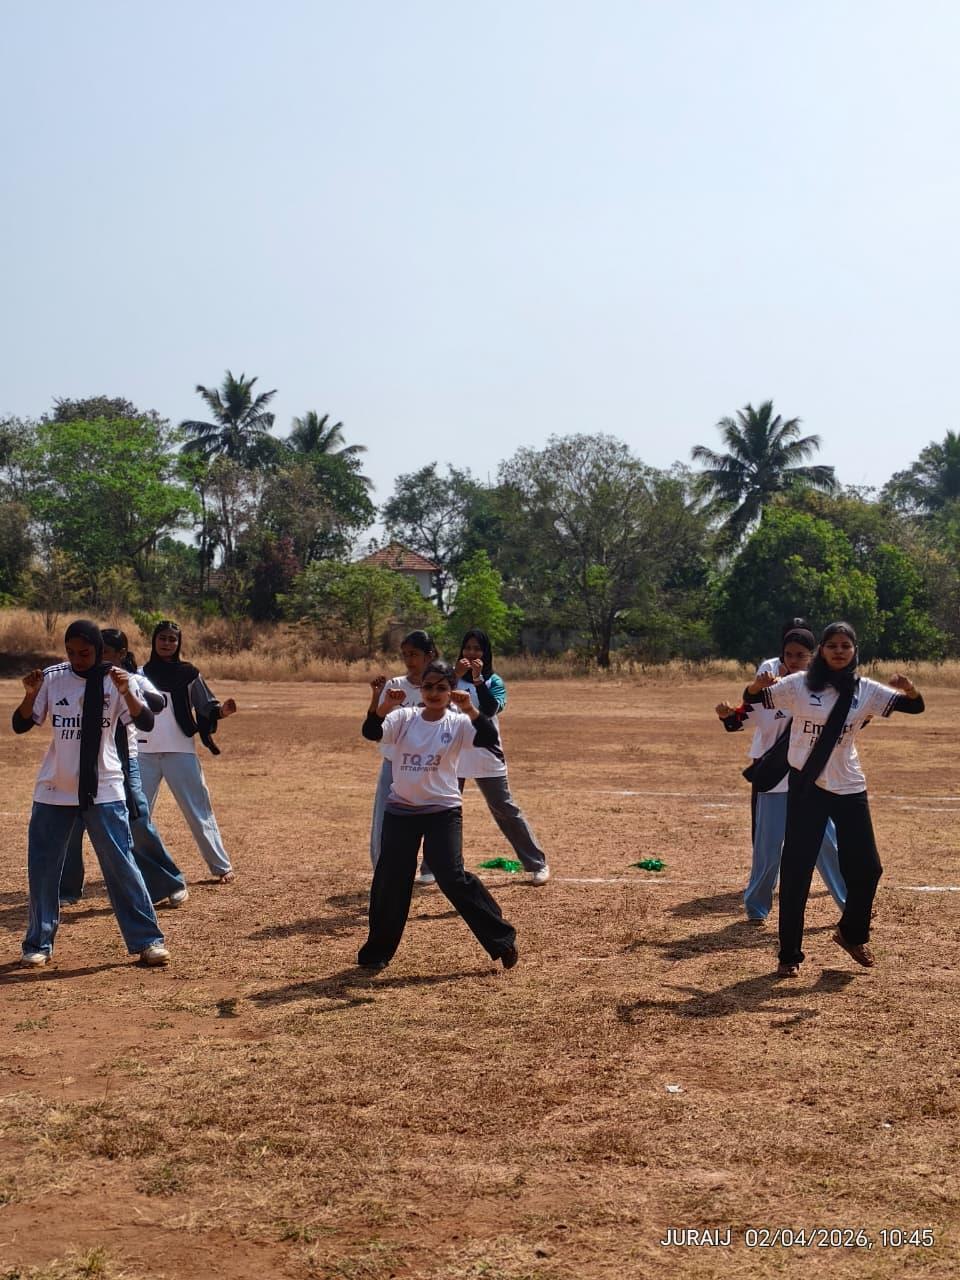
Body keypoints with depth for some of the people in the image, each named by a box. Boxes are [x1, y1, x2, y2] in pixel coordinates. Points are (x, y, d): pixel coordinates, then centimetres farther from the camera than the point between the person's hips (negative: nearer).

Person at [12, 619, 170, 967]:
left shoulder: (116, 680, -5)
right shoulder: (52, 678, -1)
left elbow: (146, 723, -16)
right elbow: (21, 725, -2)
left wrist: (126, 691, -32)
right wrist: (31, 694, -20)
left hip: (103, 791, -2)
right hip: (54, 791, 2)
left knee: (121, 864, -1)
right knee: (42, 866, 6)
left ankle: (147, 940, 7)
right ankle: (38, 944, 20)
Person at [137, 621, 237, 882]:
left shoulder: (189, 674, 2)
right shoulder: (141, 674, 7)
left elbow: (206, 708, 0)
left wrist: (221, 711, -20)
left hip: (181, 753, -2)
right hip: (145, 753, 2)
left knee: (198, 810, -2)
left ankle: (222, 866, 2)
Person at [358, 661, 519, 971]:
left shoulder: (457, 723, -4)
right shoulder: (403, 718, 0)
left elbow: (489, 740, -22)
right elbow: (371, 733, -16)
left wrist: (470, 709, -35)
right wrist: (383, 705, -34)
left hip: (443, 810, -3)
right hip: (400, 810, 3)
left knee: (452, 877, -13)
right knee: (389, 879, 6)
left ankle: (502, 940, 0)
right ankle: (377, 951, 23)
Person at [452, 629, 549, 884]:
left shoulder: (494, 681, 1)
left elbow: (491, 709, -16)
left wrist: (478, 679, -23)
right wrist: (455, 677, -20)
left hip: (485, 756, -2)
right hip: (452, 755, 2)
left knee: (506, 811, -1)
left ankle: (537, 864, 6)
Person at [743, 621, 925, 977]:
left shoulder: (866, 691, 1)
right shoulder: (799, 684, -5)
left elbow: (915, 707, 0)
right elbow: (753, 700, -3)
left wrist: (908, 689, -23)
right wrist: (757, 685, -27)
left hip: (849, 788, 3)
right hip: (806, 788, -3)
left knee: (866, 868, 8)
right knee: (795, 871, -1)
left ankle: (852, 934, 35)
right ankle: (790, 954, 9)